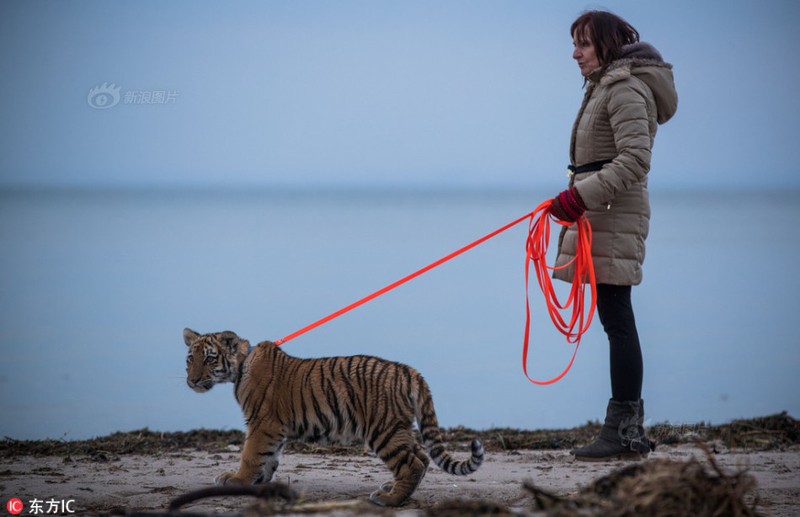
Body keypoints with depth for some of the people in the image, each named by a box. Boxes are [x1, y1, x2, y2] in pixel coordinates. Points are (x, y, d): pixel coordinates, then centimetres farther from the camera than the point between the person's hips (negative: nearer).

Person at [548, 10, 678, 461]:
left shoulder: (625, 88, -10)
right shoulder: (607, 85, 21)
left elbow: (635, 159, -20)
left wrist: (581, 195, -24)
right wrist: (579, 200, 22)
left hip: (615, 216, -10)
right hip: (603, 215, 10)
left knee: (616, 319, -11)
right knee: (616, 321, 9)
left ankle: (624, 431, -11)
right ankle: (629, 429, 11)